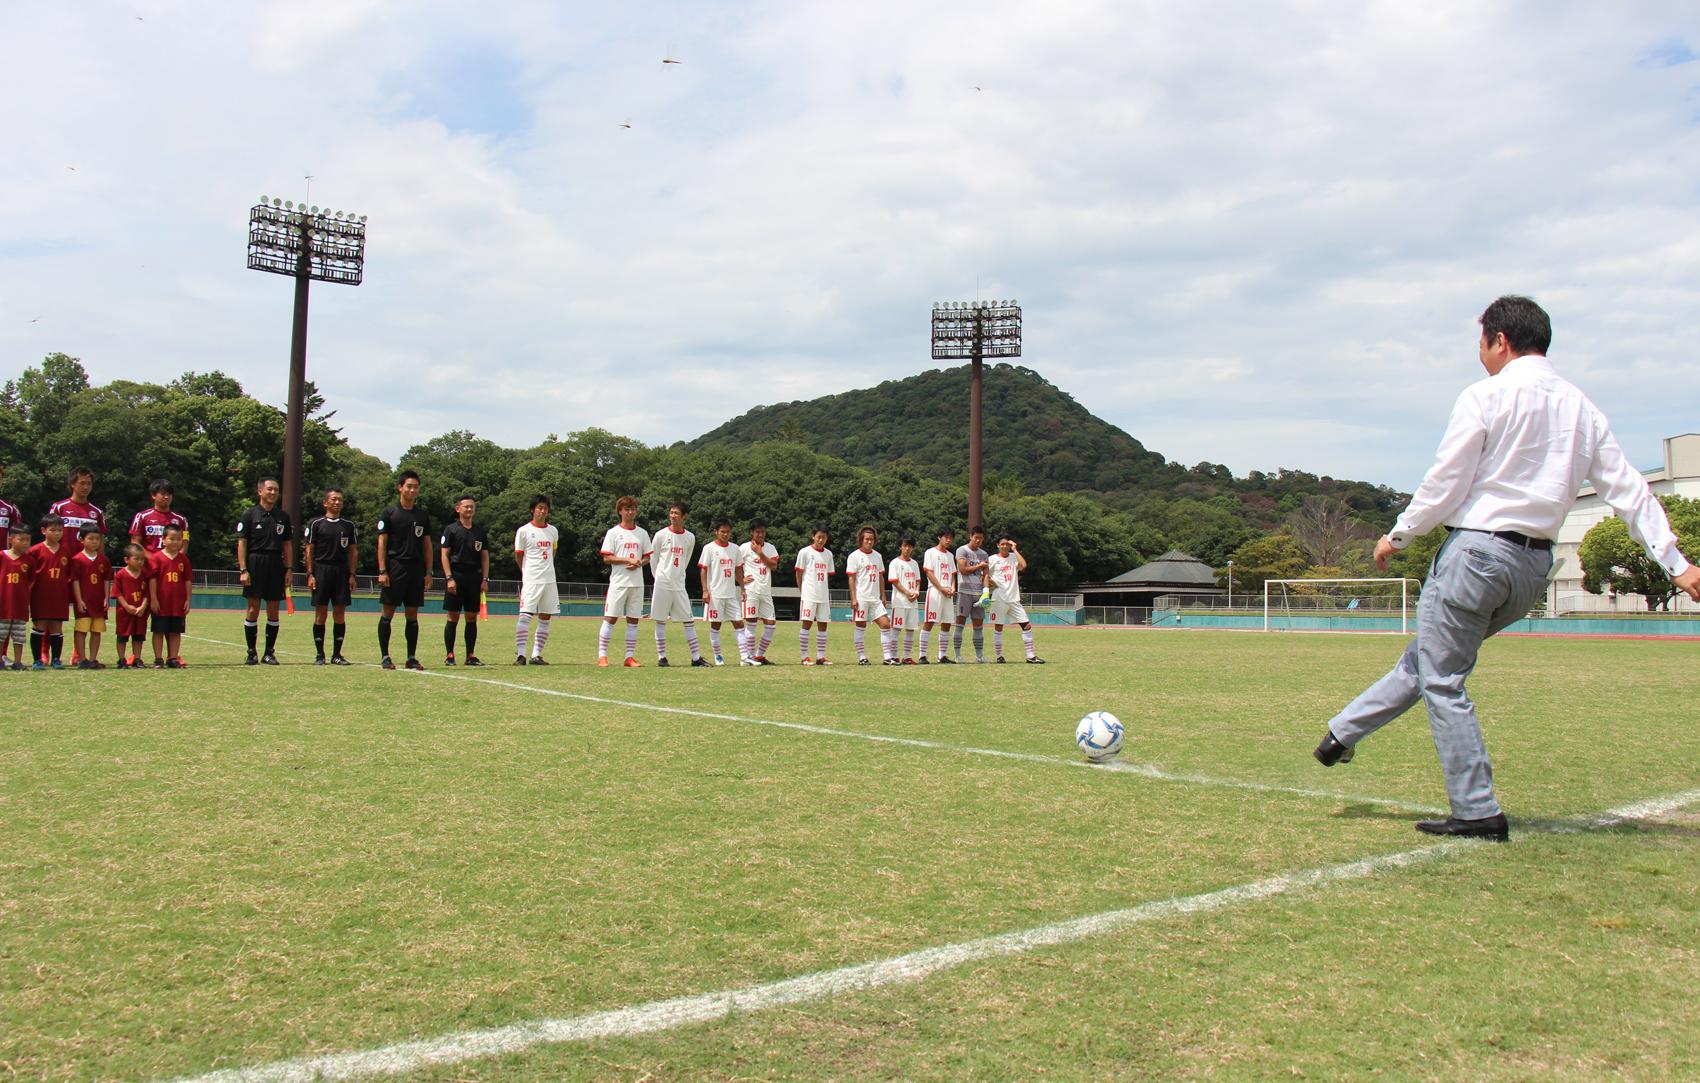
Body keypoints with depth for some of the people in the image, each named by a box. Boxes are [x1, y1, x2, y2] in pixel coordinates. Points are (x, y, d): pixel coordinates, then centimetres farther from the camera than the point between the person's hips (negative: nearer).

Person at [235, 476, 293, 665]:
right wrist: (243, 570, -10)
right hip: (255, 563, -3)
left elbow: (288, 544, 13)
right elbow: (241, 543, -3)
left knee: (273, 611, 3)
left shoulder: (283, 516, 12)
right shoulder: (249, 515, 1)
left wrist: (288, 569, 6)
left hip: (276, 564, 3)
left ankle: (269, 653, 10)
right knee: (253, 609, -2)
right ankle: (251, 653, 5)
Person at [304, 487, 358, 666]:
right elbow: (309, 550, 2)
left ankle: (337, 654, 8)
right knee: (320, 613, -1)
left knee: (340, 614, 1)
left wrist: (351, 575, 3)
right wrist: (310, 574, -5)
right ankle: (319, 654, 5)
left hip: (342, 572, 2)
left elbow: (353, 551, 11)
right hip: (321, 570, -2)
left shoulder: (348, 526, 10)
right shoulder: (316, 524, 3)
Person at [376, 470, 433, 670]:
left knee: (413, 616, 5)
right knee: (387, 613, -2)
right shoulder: (389, 513, 0)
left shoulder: (422, 515, 12)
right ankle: (385, 657, 3)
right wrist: (382, 571, -10)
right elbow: (382, 543, -2)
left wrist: (428, 572, 8)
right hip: (394, 569, -4)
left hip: (416, 570, 4)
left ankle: (411, 658, 10)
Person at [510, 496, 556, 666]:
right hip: (531, 580, -5)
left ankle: (536, 655, 10)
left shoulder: (553, 531, 11)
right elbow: (518, 556, 4)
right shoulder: (523, 531, -2)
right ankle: (520, 654, -14)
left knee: (545, 618, 5)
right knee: (525, 615, -13)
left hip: (549, 580, 5)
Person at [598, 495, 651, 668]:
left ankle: (630, 657, 10)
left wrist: (639, 563, -7)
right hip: (618, 582, -4)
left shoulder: (642, 533, 11)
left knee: (633, 620, 5)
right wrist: (628, 559, -15)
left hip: (637, 582, 4)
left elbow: (648, 557, 14)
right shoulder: (613, 532, 0)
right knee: (610, 618, -5)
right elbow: (606, 558, -5)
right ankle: (602, 656, 0)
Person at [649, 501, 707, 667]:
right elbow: (653, 559, 5)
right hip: (662, 585, -3)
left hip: (679, 585, 3)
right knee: (660, 621, 1)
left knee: (689, 620, 1)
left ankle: (696, 657, 3)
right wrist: (659, 577, 7)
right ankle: (661, 657, 7)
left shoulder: (690, 537, 6)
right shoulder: (661, 535, -3)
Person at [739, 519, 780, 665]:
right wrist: (741, 579, -9)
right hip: (751, 591, -5)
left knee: (770, 624, 3)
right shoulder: (744, 548, -1)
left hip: (766, 591, 5)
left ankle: (760, 655, 12)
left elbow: (774, 566, -2)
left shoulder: (770, 547, 12)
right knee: (751, 623, -5)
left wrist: (760, 553, -8)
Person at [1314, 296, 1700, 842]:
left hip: (1478, 547, -8)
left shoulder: (1485, 397, -8)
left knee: (1442, 679, 0)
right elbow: (1628, 488, 8)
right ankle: (1343, 732, 30)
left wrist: (1397, 536, 4)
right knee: (1426, 657, 19)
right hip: (1536, 565, 8)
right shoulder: (1581, 407, 11)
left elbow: (1443, 485, -10)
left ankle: (1478, 813, 1)